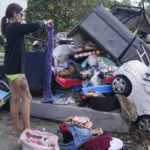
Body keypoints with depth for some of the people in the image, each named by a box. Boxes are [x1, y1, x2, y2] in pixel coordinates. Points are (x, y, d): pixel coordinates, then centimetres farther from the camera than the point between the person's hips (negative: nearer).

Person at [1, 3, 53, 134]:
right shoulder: (15, 27, -17)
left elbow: (27, 28, 16)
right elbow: (34, 26, -21)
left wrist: (44, 24, 8)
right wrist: (44, 22, 0)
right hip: (15, 69, -10)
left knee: (16, 98, 15)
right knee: (27, 98, -2)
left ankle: (16, 127, 24)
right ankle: (27, 129, 3)